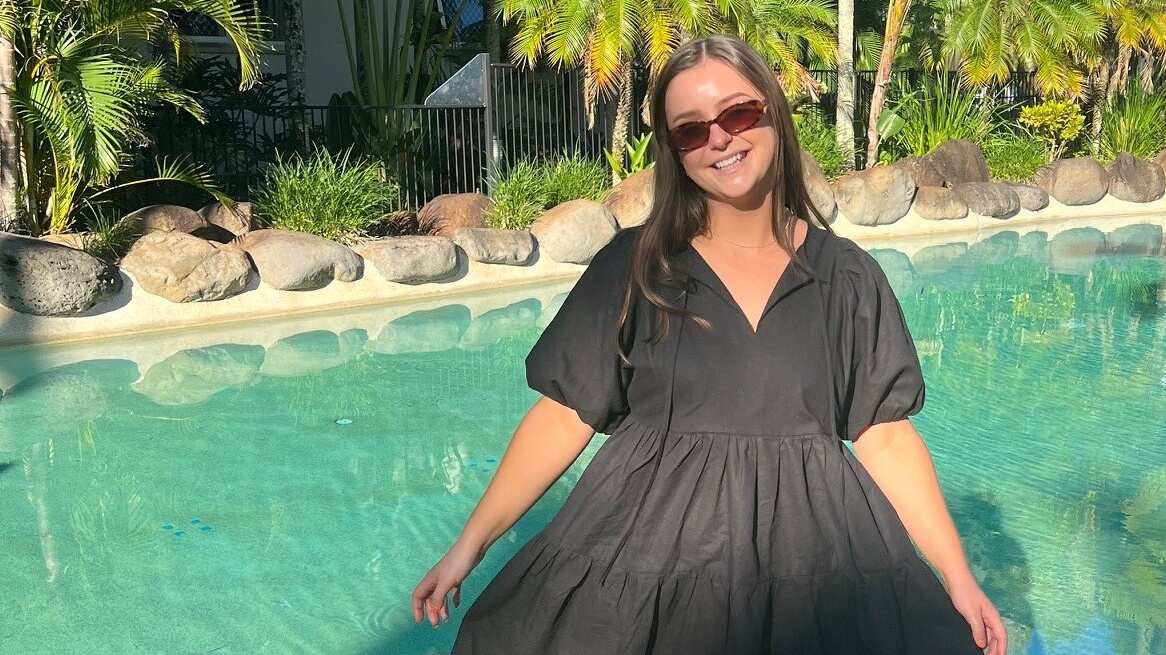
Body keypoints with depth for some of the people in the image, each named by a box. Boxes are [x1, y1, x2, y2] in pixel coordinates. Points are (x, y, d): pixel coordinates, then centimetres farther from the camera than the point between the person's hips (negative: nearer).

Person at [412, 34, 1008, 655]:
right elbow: (564, 415, -2)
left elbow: (885, 436, 2)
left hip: (803, 543, 1)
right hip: (649, 543, 0)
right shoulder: (633, 266, -2)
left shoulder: (846, 275, 1)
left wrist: (958, 577, -3)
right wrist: (470, 543, -7)